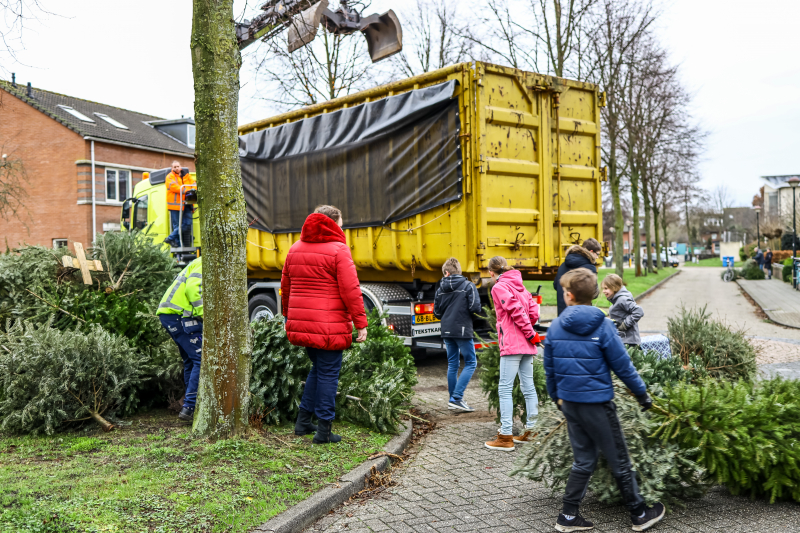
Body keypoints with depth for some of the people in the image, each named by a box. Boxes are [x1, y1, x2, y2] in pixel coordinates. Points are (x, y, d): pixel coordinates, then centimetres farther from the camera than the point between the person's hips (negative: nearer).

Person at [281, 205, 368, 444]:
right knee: (328, 373, 2)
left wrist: (288, 315, 30)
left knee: (318, 368, 21)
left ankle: (303, 419, 23)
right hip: (329, 326, -7)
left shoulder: (295, 249, 13)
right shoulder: (338, 249, -8)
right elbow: (350, 289, -13)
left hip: (301, 323, 7)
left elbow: (285, 286, 19)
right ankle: (324, 429, 8)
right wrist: (360, 323, -8)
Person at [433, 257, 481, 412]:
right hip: (462, 330, -5)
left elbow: (437, 312, 8)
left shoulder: (441, 289, 6)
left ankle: (453, 399, 20)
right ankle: (457, 398, -7)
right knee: (470, 363, 3)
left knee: (452, 364, 15)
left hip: (447, 331, 5)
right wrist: (466, 313, 8)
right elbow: (475, 308, -14)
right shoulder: (468, 286, -6)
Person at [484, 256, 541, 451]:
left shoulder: (499, 287, -6)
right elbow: (534, 312, 10)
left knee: (505, 388, -6)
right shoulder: (520, 286, 16)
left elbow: (515, 309, -16)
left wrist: (529, 332, -10)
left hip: (511, 345, -8)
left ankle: (506, 437, -7)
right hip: (527, 346, 8)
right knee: (528, 387, 10)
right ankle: (529, 431, 17)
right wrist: (528, 332, 14)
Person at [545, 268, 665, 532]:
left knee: (583, 460, 16)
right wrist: (642, 394, 3)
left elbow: (550, 368, 7)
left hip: (569, 402, 5)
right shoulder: (601, 325, -13)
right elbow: (622, 365, -9)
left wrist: (556, 396, 22)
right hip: (597, 402, -5)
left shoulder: (555, 327, 0)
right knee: (619, 460, 10)